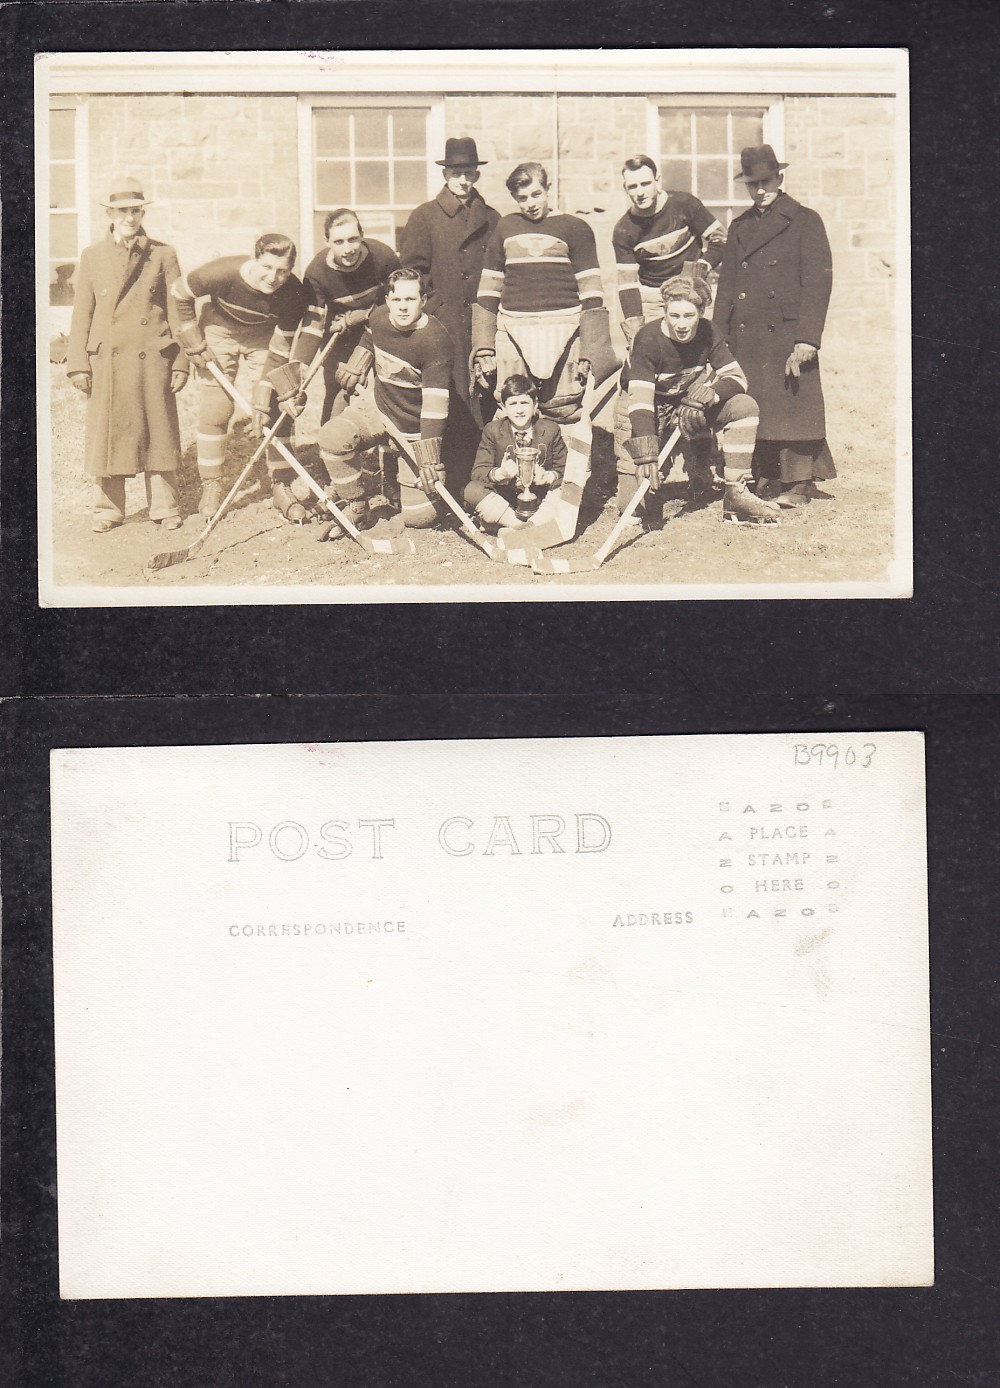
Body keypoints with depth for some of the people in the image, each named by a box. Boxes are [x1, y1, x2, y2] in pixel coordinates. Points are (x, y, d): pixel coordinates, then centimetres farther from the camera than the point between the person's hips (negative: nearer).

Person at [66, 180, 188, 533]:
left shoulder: (163, 255, 6)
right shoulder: (92, 256, 9)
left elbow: (178, 311, 6)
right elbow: (81, 314, 9)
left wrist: (181, 361, -1)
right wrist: (78, 363, 1)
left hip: (153, 358, -1)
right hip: (106, 362, 1)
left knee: (158, 434, 3)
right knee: (108, 435, 3)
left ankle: (164, 507, 12)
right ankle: (108, 509, 12)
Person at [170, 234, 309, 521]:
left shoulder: (293, 295, -31)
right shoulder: (223, 273, -35)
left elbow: (279, 353, -23)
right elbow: (179, 292, -15)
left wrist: (262, 403, -25)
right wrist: (195, 344, -12)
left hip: (264, 338, 1)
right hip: (220, 332, -1)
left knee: (278, 413, -7)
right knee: (214, 412, -4)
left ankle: (282, 487, 6)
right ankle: (211, 486, 10)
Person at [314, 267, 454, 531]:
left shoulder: (435, 340, -26)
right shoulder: (379, 317, -9)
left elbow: (435, 401, -30)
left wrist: (429, 458, -34)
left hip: (413, 430, -4)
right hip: (378, 411, 4)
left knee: (419, 517, -9)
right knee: (332, 435, -28)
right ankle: (355, 508, -6)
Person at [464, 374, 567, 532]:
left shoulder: (551, 430, -2)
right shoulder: (492, 431, -3)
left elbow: (564, 469, -3)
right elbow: (478, 471, -9)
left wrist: (548, 477, -26)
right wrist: (500, 473, -31)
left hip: (539, 501, 0)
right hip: (502, 500, 0)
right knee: (472, 490, -26)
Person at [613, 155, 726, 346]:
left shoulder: (684, 205, -7)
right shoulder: (623, 231, -5)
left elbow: (719, 240, 2)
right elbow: (626, 284, -7)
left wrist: (701, 269, -14)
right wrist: (634, 329, -16)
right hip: (650, 304, 0)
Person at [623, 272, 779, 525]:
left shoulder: (707, 333, -11)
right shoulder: (648, 340, -25)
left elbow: (737, 377, -10)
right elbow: (640, 400, -34)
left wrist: (714, 391, -35)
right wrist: (646, 456, -45)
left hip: (690, 409, 4)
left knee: (744, 406, -23)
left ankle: (736, 495, -18)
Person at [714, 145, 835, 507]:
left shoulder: (805, 220, 2)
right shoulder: (740, 227, 18)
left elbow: (819, 282, -5)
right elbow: (726, 285, 18)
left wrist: (807, 338, -14)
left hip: (787, 333, -5)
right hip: (746, 338, 5)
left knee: (794, 404, -6)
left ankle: (800, 483, 0)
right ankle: (765, 480, 11)